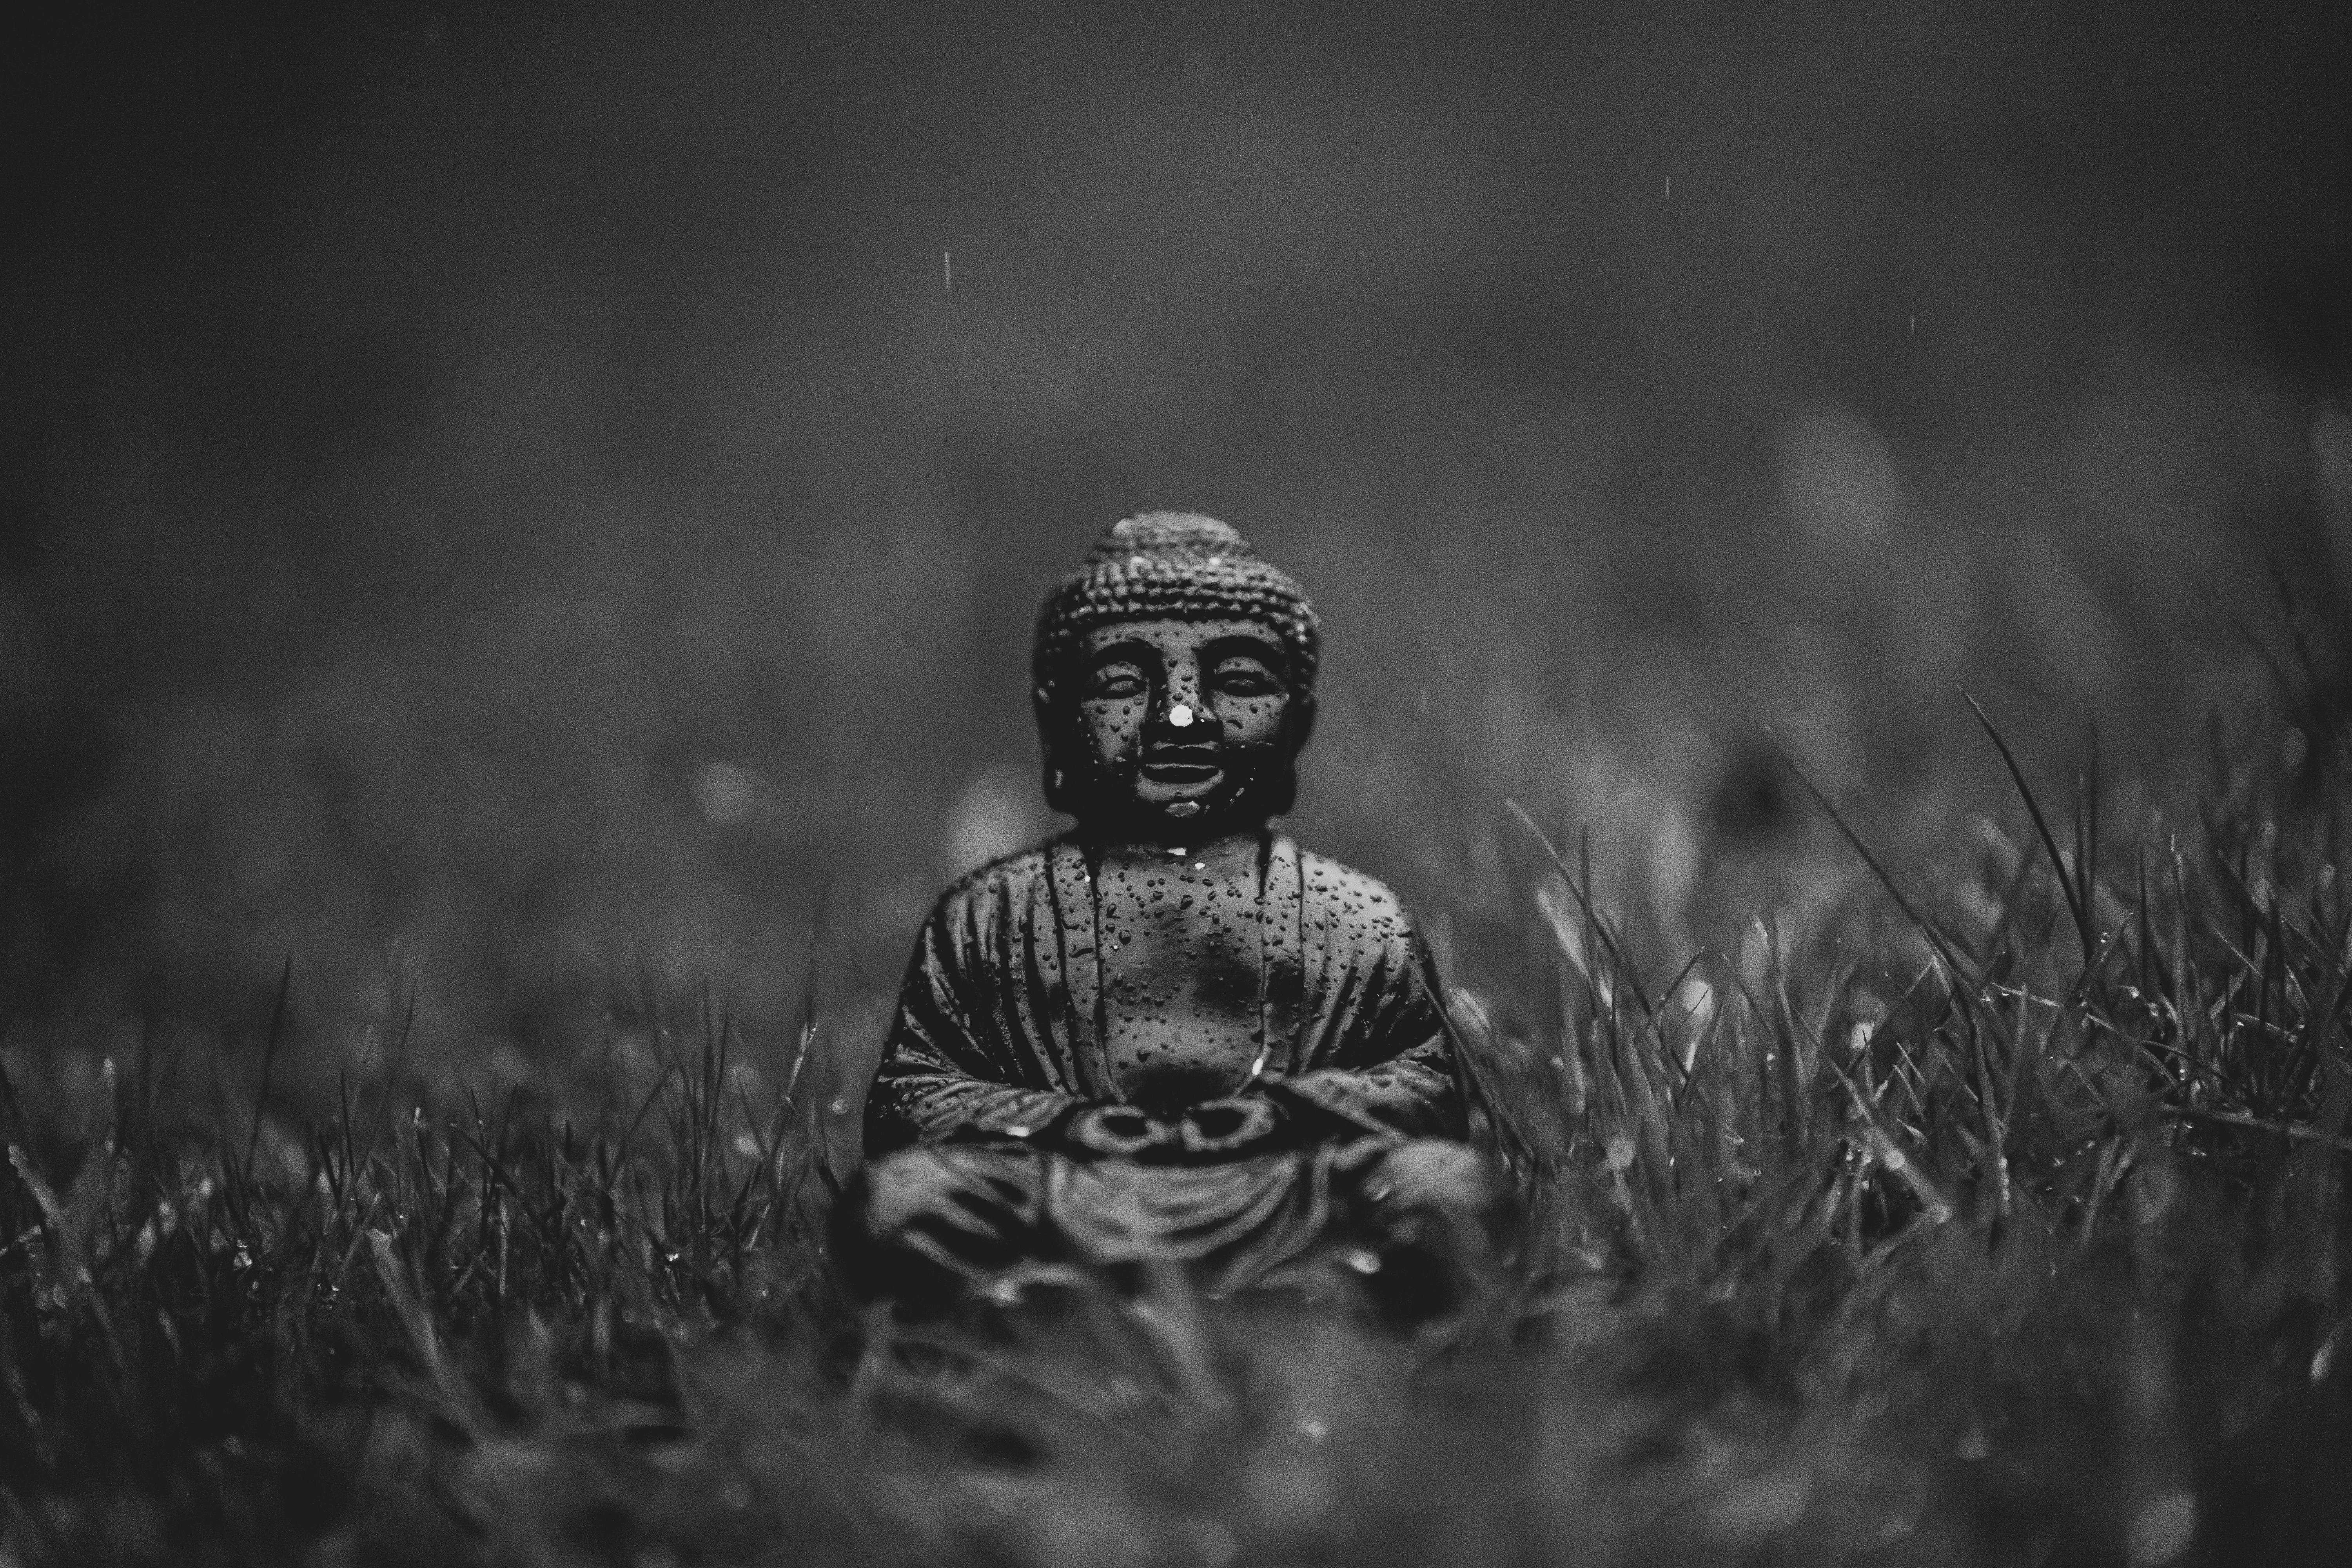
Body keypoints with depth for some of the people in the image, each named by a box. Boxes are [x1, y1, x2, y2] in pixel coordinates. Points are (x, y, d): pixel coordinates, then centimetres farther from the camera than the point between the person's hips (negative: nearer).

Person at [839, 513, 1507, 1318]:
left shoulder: (1358, 918, 19)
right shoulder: (988, 915, 18)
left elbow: (1423, 1082, 12)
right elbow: (906, 1095, 10)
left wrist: (1272, 1113, -8)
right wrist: (1070, 1124, -8)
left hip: (1285, 1216, 1)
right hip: (1063, 1213, 0)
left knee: (1446, 1183, -29)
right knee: (894, 1195, -29)